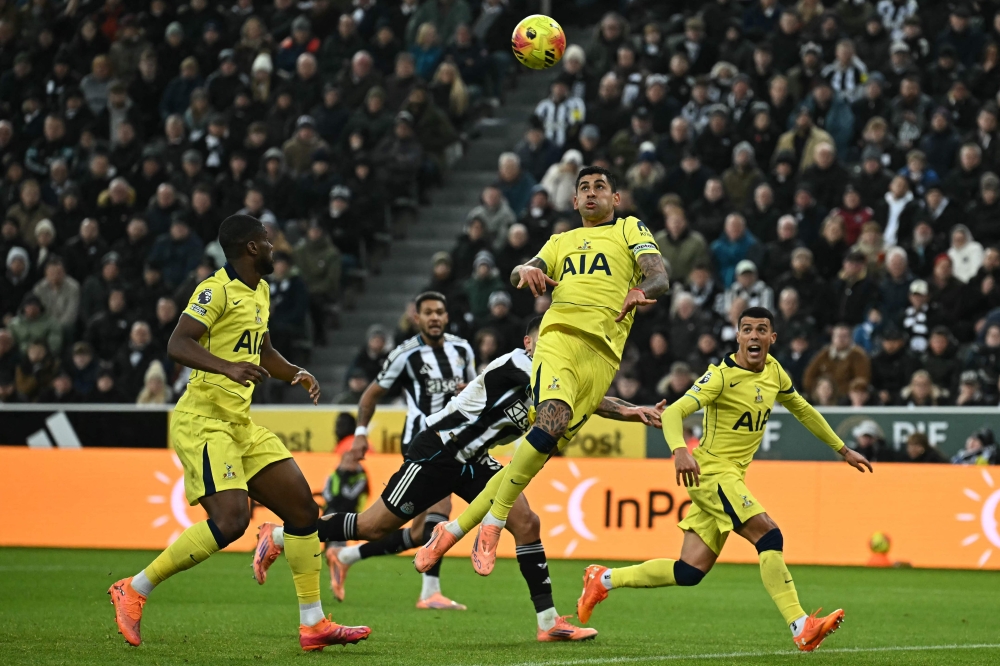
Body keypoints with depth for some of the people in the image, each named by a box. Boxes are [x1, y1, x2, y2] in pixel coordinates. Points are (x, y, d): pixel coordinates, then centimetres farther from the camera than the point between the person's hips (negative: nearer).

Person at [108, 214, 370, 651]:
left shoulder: (260, 292, 16)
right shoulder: (217, 291, -12)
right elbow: (177, 345, -24)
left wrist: (296, 373, 13)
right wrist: (228, 367, -38)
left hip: (239, 424, 9)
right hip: (203, 421, -9)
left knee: (302, 507, 5)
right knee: (231, 520, -23)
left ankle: (313, 624, 10)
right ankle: (133, 591, -11)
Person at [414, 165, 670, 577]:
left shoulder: (630, 230, 20)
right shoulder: (561, 242, 29)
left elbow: (660, 278, 5)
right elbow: (521, 275, 15)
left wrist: (641, 291, -19)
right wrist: (527, 271, -11)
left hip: (603, 353, 0)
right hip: (560, 336, 0)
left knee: (544, 448, -9)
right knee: (552, 418, -30)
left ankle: (455, 530, -4)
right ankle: (492, 524, -25)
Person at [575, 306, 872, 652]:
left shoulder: (774, 372, 7)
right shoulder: (723, 375, -15)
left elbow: (803, 410, 24)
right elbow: (674, 412, -24)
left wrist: (843, 450, 27)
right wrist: (680, 450, -44)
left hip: (732, 477, 8)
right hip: (712, 471, -8)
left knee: (691, 572, 5)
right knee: (769, 535, -21)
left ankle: (604, 579, 18)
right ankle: (801, 629, -21)